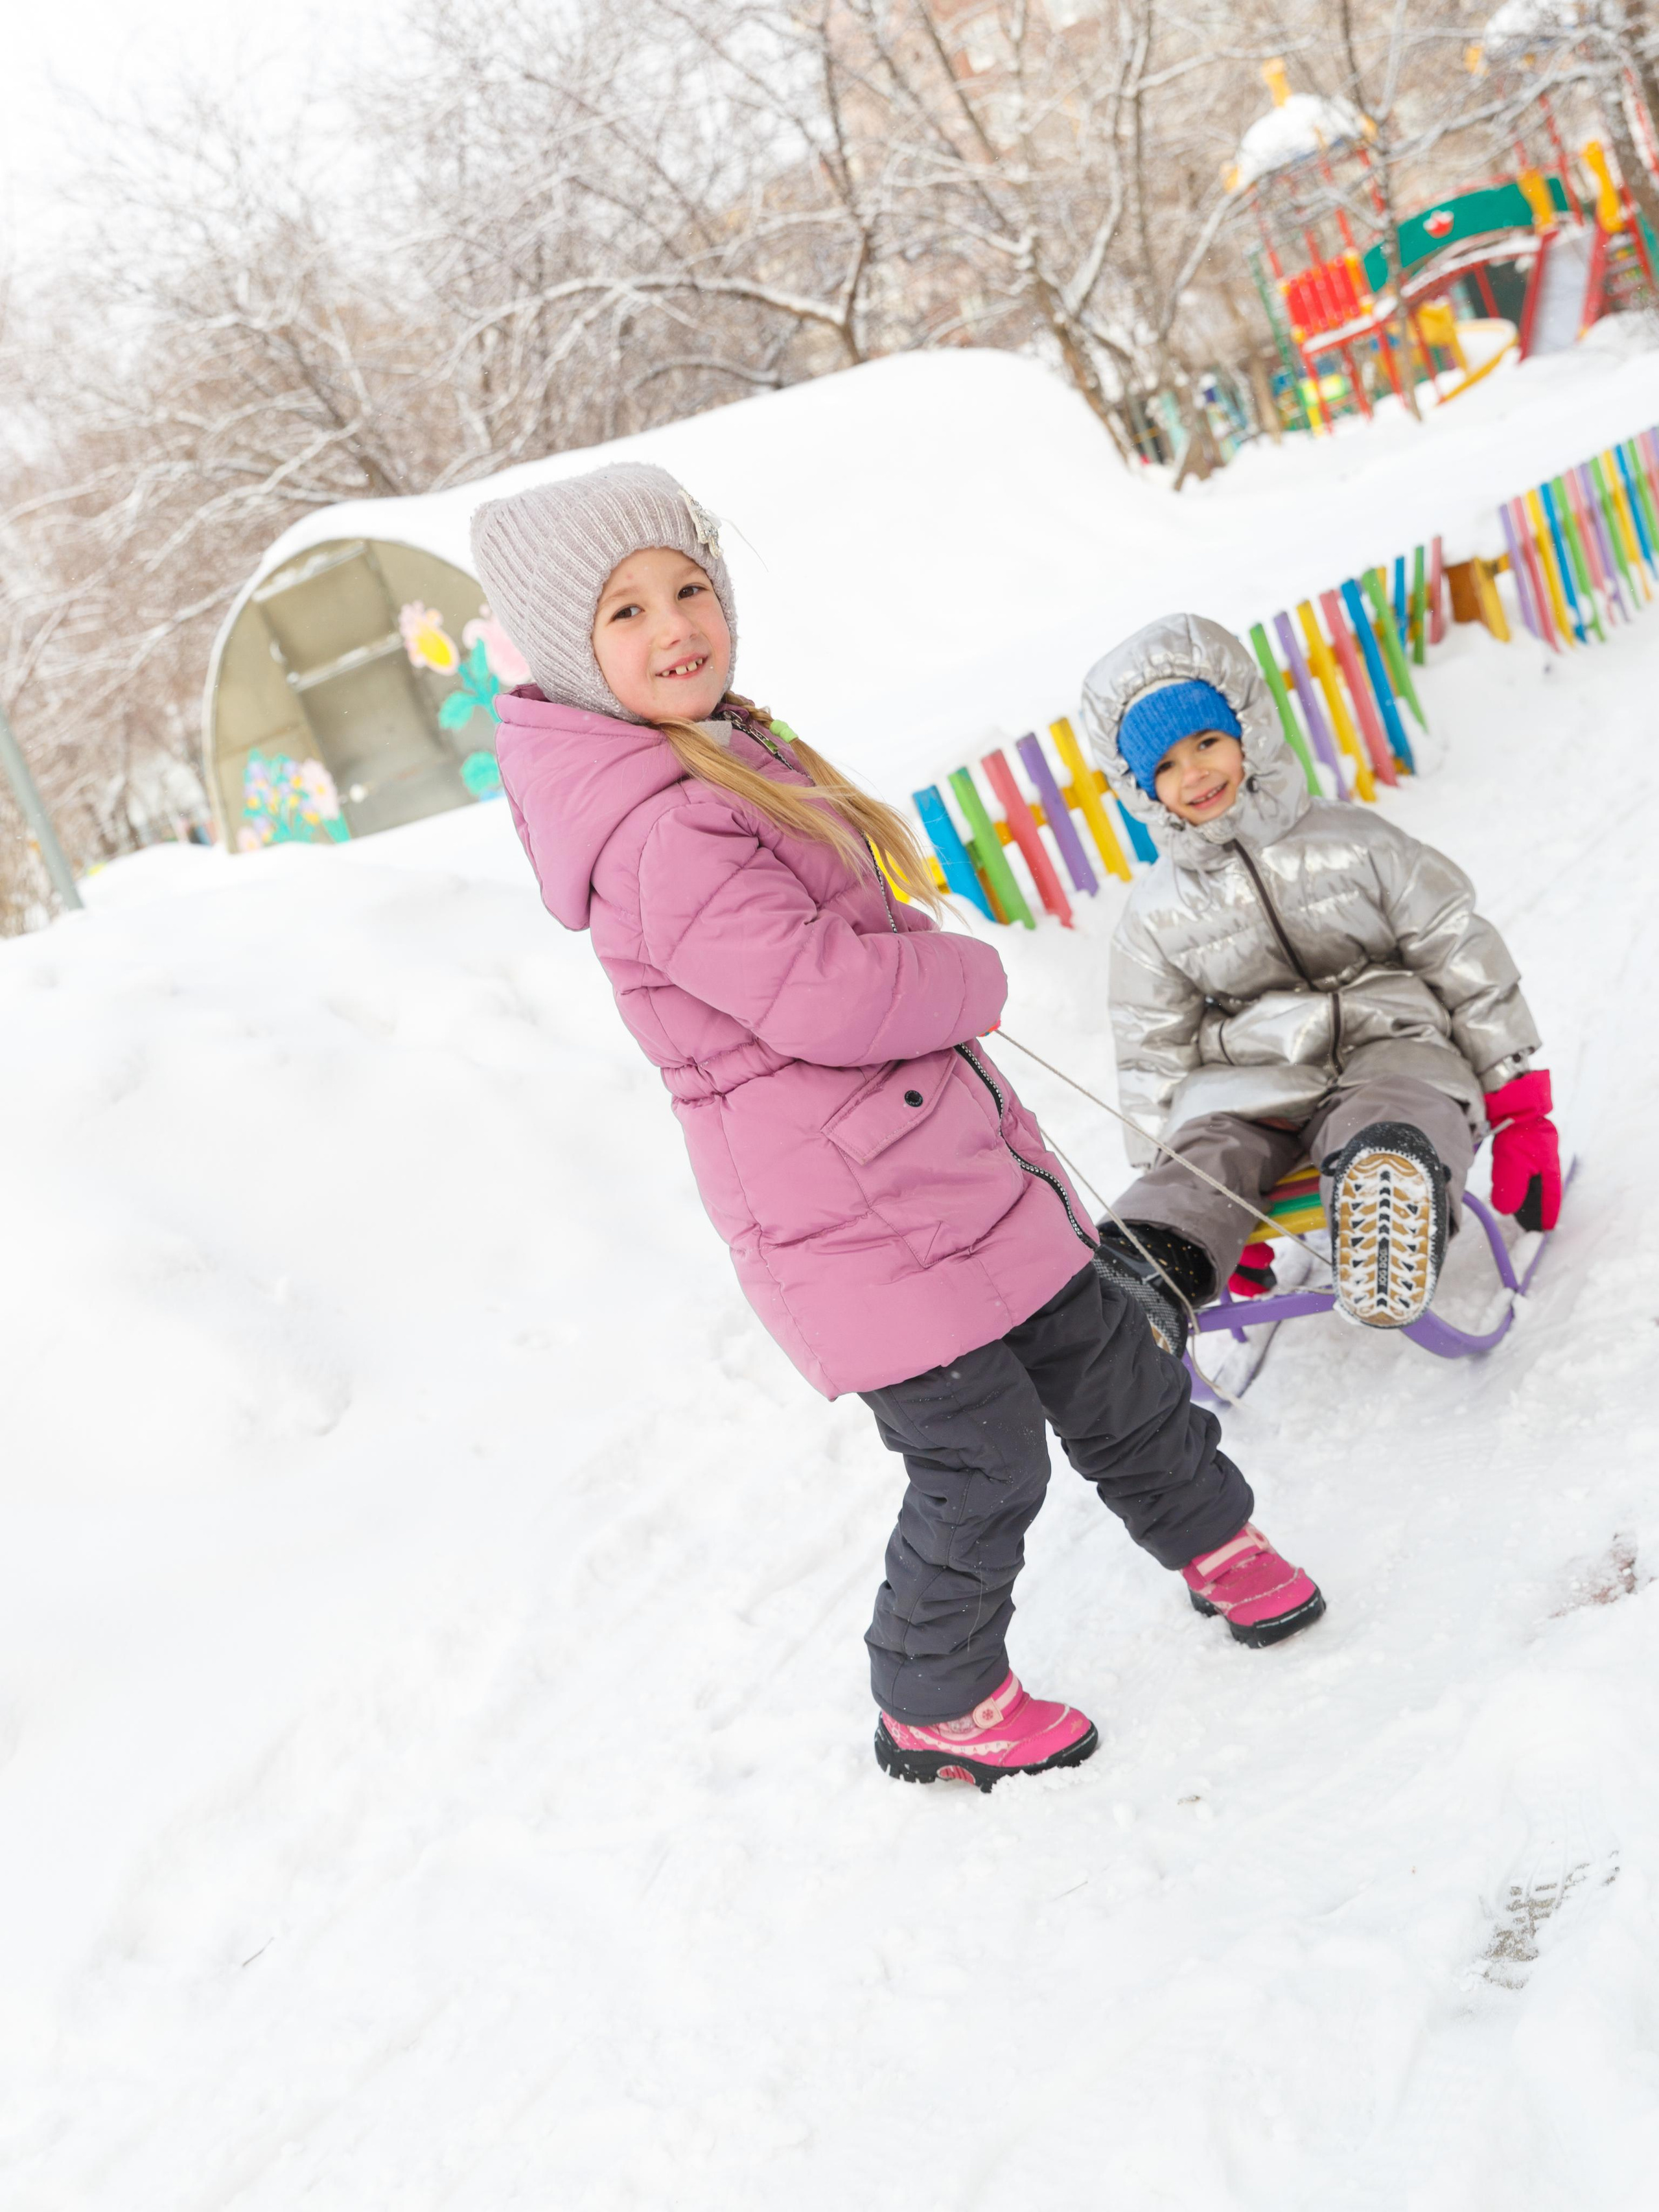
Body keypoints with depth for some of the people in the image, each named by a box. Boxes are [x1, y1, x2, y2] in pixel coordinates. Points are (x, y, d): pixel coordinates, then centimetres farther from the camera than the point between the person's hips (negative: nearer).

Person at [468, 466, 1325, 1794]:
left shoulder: (731, 756, 11)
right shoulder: (655, 834, -23)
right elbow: (827, 994, -30)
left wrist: (925, 976, 3)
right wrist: (972, 975, -12)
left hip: (944, 1150, 10)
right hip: (849, 1213, -9)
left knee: (1104, 1362, 19)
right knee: (982, 1457, 1)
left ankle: (1214, 1540, 42)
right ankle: (935, 1707, 23)